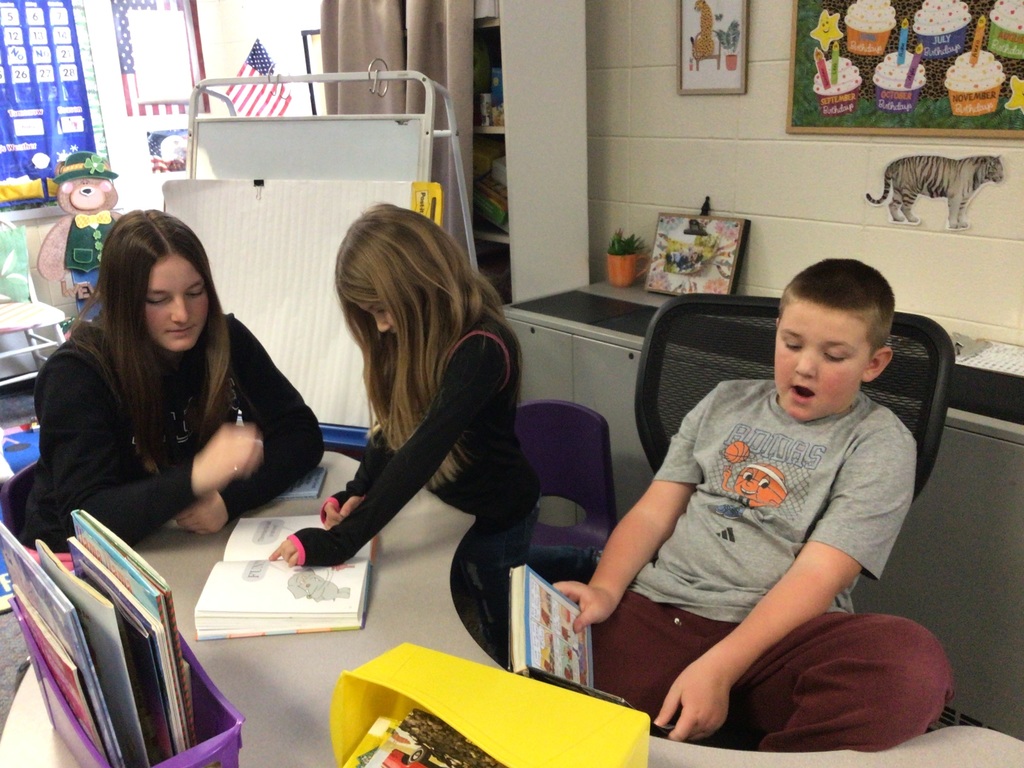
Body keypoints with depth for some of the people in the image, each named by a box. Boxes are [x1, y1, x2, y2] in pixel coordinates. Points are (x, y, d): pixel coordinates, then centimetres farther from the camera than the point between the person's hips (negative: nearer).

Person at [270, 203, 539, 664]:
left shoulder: (480, 348, -31)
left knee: (499, 648, 12)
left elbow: (422, 450, -38)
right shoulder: (414, 336, -4)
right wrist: (357, 493, -17)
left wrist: (338, 543, -41)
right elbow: (393, 421, 0)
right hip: (438, 505, 7)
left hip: (492, 519, -7)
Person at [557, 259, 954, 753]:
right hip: (654, 609, 2)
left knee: (915, 668, -33)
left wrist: (718, 668, -20)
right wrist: (604, 590, -7)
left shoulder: (879, 444, 4)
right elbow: (653, 512, 12)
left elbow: (818, 572, -8)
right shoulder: (725, 403, 17)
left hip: (777, 636, -1)